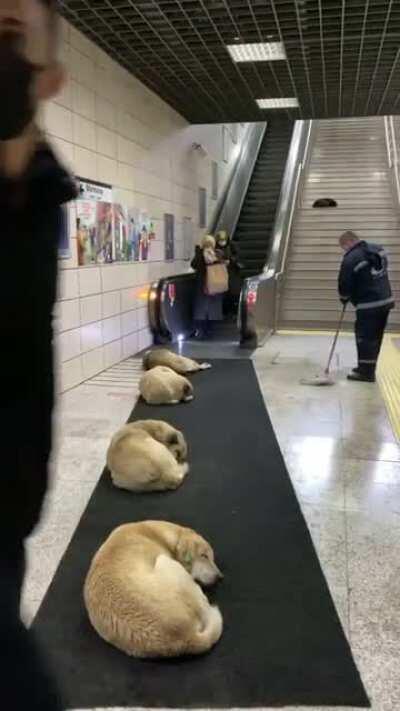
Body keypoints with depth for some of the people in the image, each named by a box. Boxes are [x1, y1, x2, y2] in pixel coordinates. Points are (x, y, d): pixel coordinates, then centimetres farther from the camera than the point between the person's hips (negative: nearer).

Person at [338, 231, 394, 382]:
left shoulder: (350, 259, -15)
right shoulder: (379, 249, 9)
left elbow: (345, 285, -10)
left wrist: (344, 298, 10)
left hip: (368, 305, -8)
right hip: (386, 300, 8)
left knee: (365, 337, 0)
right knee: (375, 337, 14)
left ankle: (366, 372, 3)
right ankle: (367, 368, 25)